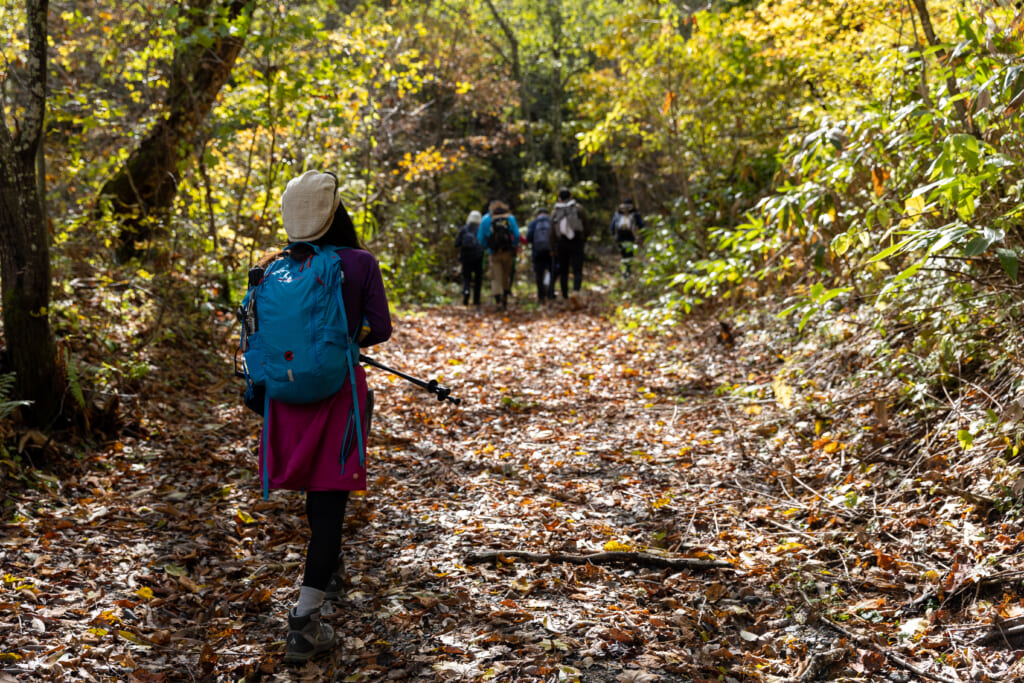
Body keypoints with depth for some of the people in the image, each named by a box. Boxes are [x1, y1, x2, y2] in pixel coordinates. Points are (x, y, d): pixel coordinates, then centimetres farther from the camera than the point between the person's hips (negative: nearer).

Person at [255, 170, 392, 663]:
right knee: (330, 496, -1)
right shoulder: (359, 264, -10)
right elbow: (379, 330, -6)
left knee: (316, 488, 24)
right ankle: (304, 622, -7)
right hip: (339, 388, -4)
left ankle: (331, 566, 48)